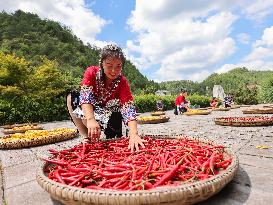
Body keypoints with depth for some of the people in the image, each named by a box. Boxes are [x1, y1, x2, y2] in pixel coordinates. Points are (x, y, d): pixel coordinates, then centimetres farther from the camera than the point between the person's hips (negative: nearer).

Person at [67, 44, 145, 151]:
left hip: (110, 114, -2)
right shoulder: (91, 72, -20)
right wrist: (90, 120, -52)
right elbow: (85, 95, -34)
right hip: (90, 110, 2)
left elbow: (128, 107, -33)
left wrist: (134, 134, -47)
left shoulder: (122, 82, -23)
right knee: (71, 97, -22)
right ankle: (87, 137, -16)